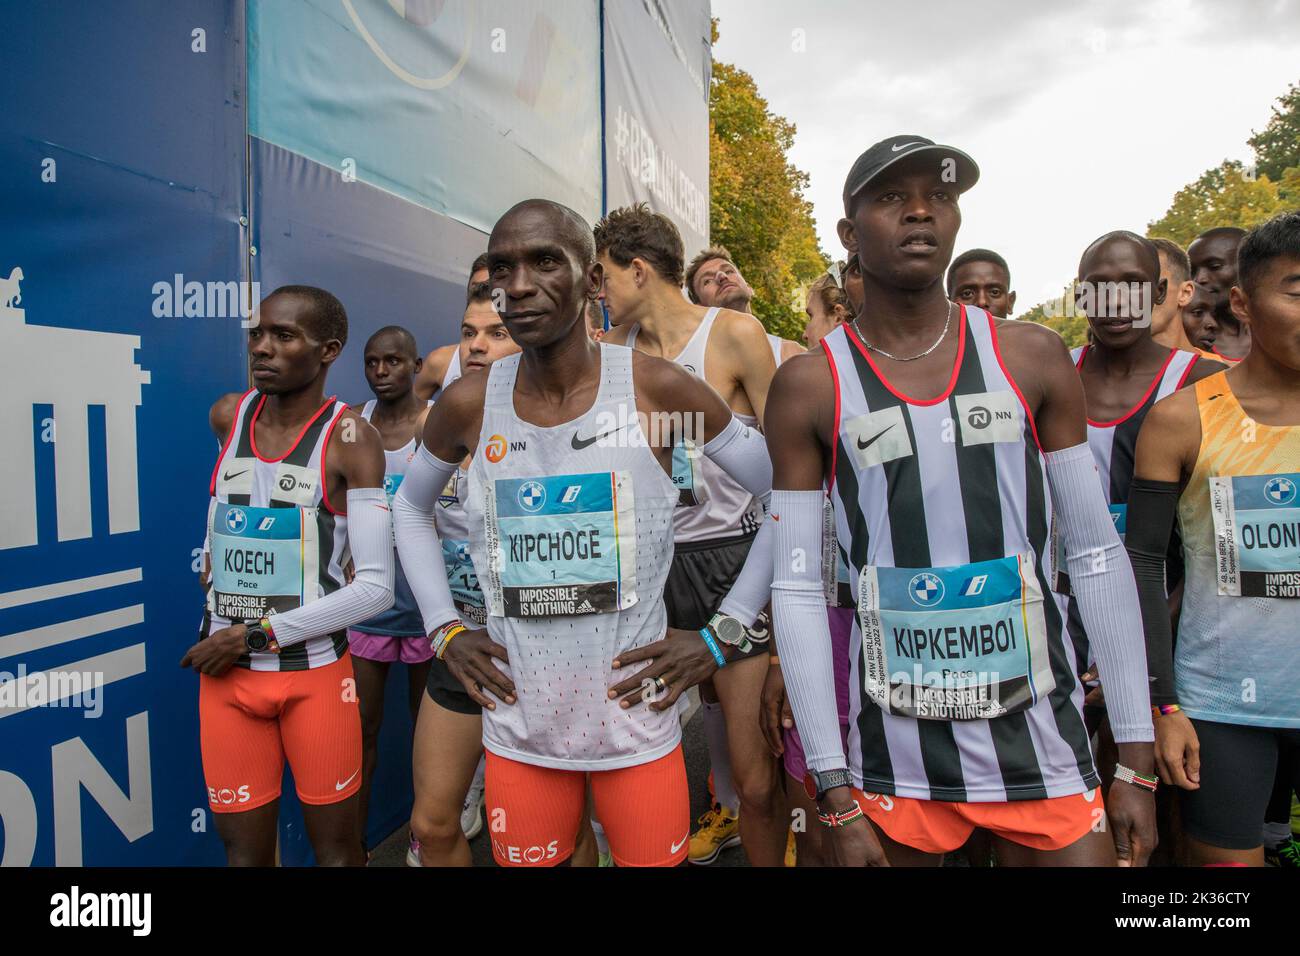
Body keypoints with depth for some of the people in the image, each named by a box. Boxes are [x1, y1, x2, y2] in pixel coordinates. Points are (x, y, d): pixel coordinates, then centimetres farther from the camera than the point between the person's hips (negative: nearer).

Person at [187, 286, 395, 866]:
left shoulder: (351, 438, -13)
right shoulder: (226, 417, 2)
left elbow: (374, 588, -16)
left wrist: (257, 634, -16)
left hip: (315, 672, -4)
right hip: (225, 672, 4)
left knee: (336, 849, 10)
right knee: (244, 852, 12)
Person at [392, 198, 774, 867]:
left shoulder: (657, 389, -12)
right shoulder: (468, 405, -4)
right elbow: (410, 507, 16)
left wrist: (723, 637, -5)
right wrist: (443, 629, 7)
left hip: (637, 722, -2)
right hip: (517, 729, 2)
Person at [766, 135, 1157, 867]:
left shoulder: (1032, 358, 0)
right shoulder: (811, 387, -5)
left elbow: (1098, 555, 4)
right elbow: (797, 588, -5)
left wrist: (1137, 758, 2)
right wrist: (836, 797, -7)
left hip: (1043, 744, 2)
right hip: (896, 755, -1)